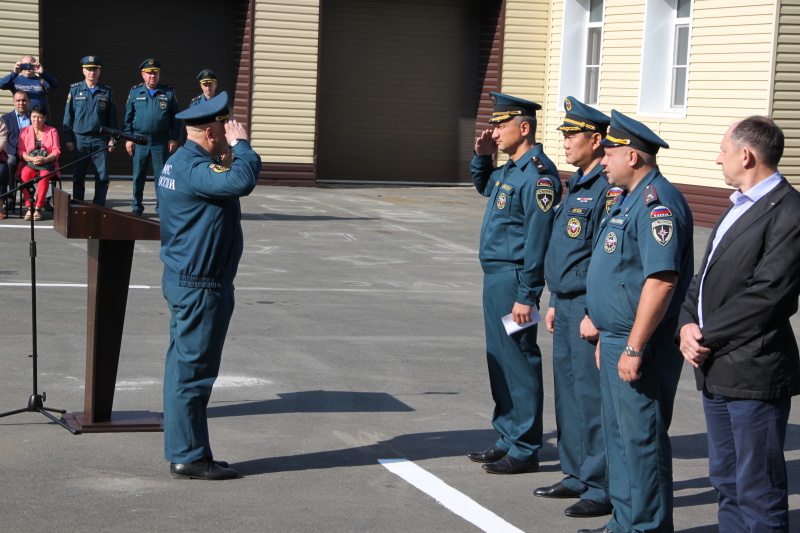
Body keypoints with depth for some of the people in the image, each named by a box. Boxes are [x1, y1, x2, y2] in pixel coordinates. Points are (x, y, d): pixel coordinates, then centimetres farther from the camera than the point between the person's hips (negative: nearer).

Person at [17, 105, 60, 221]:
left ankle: (38, 209, -35)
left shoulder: (52, 131, 11)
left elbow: (56, 150, 3)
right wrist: (32, 159, -15)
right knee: (25, 176, -34)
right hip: (29, 164, 1)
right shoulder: (24, 131, 13)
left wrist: (45, 159, -16)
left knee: (44, 177, -36)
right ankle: (29, 208, -32)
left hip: (47, 164, -1)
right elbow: (21, 151, 5)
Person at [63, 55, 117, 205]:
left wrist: (112, 138, 2)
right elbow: (68, 115, 5)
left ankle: (99, 206, 6)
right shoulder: (75, 90, 5)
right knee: (78, 176, 4)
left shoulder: (107, 92, 7)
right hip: (80, 139, 0)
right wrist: (68, 138, -1)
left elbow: (112, 117, 9)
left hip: (100, 140, 1)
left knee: (102, 176, -1)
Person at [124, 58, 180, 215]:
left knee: (161, 175, 2)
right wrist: (128, 138, 1)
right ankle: (137, 206, 16)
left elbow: (175, 118, 4)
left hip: (161, 141, -1)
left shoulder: (168, 92, 4)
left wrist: (173, 139, -3)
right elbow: (128, 117, 8)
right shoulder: (135, 92, 6)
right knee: (138, 175, 5)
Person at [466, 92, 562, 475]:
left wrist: (526, 296, -23)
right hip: (494, 275, 10)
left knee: (519, 362, -3)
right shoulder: (509, 169, 12)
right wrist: (482, 155, 15)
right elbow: (483, 185, 35)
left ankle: (525, 451, 4)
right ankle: (508, 439, 25)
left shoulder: (538, 174, -18)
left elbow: (538, 240, -21)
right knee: (499, 360, 15)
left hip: (513, 278, -10)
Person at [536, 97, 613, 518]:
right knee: (568, 393, 15)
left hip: (589, 307, -10)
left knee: (592, 398, -6)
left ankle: (602, 489, 1)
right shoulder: (576, 185, 15)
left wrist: (595, 314, -22)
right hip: (566, 305, 10)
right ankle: (577, 476, 25)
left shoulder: (609, 188, -16)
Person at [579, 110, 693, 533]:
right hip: (618, 341, 11)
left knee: (642, 439, -4)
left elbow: (661, 280, -26)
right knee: (619, 435, 16)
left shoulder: (657, 202, -19)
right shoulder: (630, 199, 15)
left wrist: (634, 348, -26)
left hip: (641, 344, -11)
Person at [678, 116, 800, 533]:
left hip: (755, 373, -10)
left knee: (758, 491, -3)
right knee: (727, 483, 17)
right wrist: (688, 325, -1)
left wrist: (709, 338, -14)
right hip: (716, 371, 10)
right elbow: (704, 278, 17)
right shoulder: (738, 207, 18)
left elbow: (765, 295, -20)